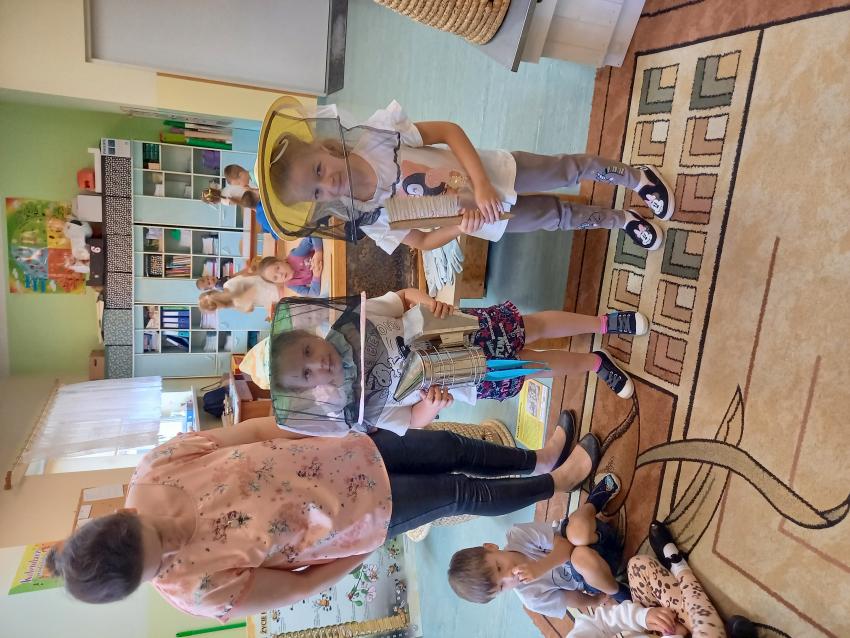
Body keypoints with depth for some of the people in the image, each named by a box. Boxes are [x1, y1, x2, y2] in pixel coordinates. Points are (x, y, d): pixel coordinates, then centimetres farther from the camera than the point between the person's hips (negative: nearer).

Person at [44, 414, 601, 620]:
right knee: (463, 494, 5)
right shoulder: (199, 589, -18)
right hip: (360, 517, -3)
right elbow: (296, 587, -10)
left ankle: (541, 459, 36)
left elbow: (246, 430, -8)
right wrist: (363, 553, -2)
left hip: (341, 456, 3)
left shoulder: (155, 470, -14)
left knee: (450, 447, 7)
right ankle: (556, 482, 33)